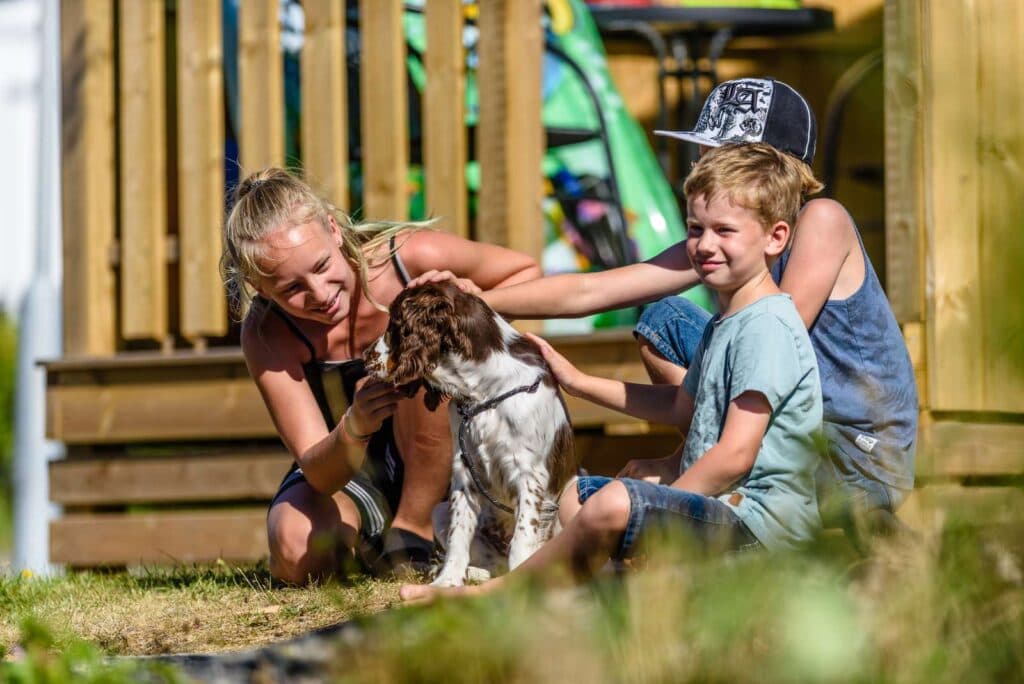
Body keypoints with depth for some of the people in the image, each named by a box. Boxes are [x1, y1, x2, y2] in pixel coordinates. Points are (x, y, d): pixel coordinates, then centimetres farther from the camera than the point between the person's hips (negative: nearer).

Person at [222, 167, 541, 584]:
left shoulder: (411, 258, -24)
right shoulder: (266, 335, -24)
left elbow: (524, 270, -4)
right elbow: (320, 475, -28)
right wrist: (352, 430, -52)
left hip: (437, 460, 0)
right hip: (342, 471, 0)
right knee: (297, 554, -34)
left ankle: (412, 528, -19)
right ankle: (368, 534, 3)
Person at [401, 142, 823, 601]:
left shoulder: (767, 326, -15)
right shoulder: (722, 326, 18)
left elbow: (735, 454, -21)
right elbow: (682, 408, 34)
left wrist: (653, 508, -14)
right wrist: (579, 383, 33)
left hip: (758, 523, -12)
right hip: (714, 510, 12)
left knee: (614, 504, -33)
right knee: (564, 494, 18)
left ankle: (491, 597, -18)